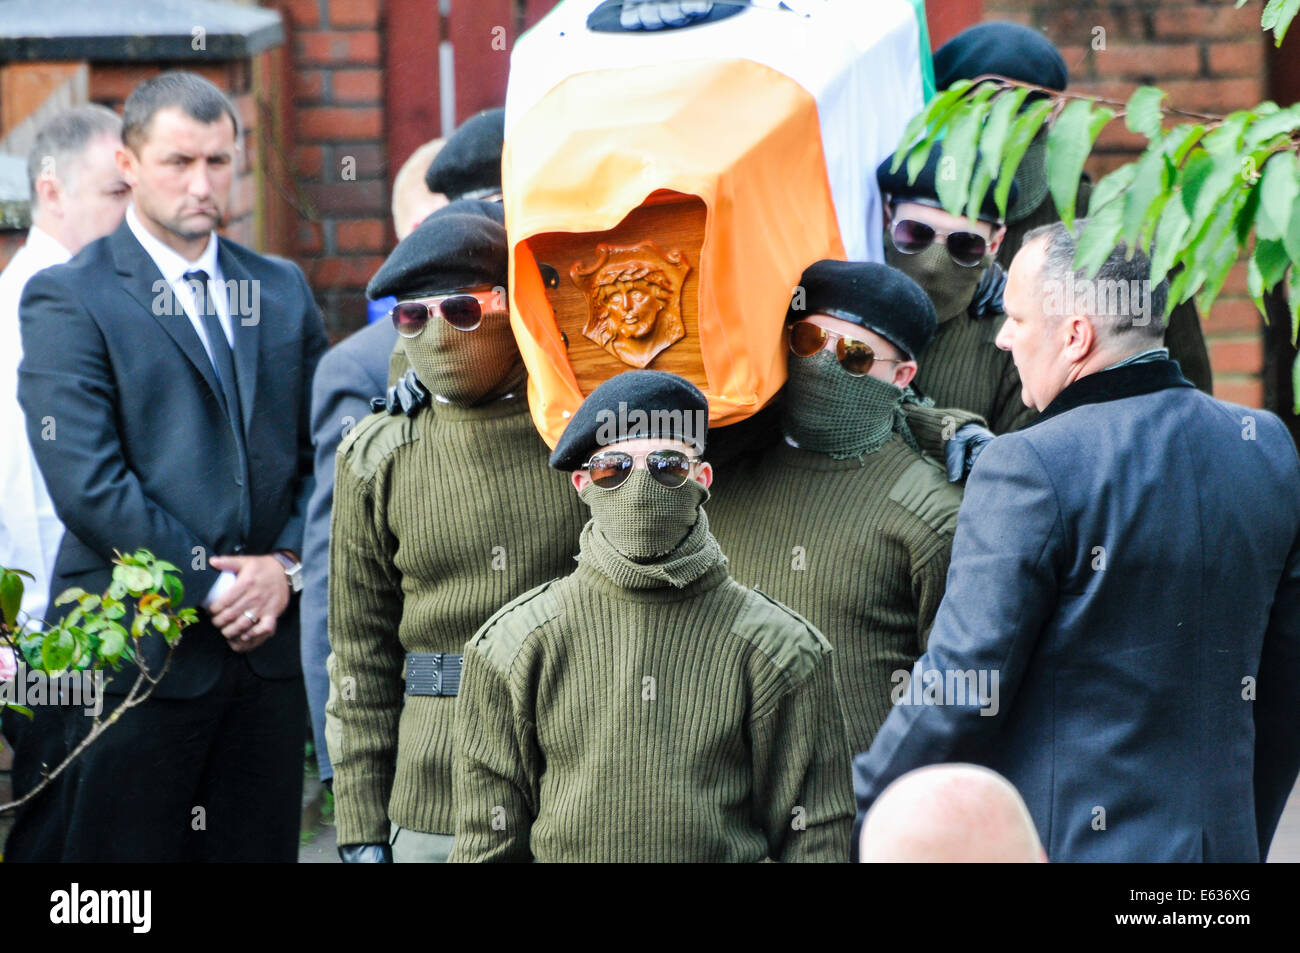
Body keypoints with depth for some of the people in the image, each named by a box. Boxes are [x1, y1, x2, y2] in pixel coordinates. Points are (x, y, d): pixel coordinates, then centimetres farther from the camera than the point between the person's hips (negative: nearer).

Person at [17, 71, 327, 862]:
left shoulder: (283, 292, 14)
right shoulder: (67, 300, -4)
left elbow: (324, 454, 13)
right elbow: (87, 483, -13)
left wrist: (286, 565, -5)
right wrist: (211, 586, -14)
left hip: (267, 643, 5)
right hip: (135, 649, -5)